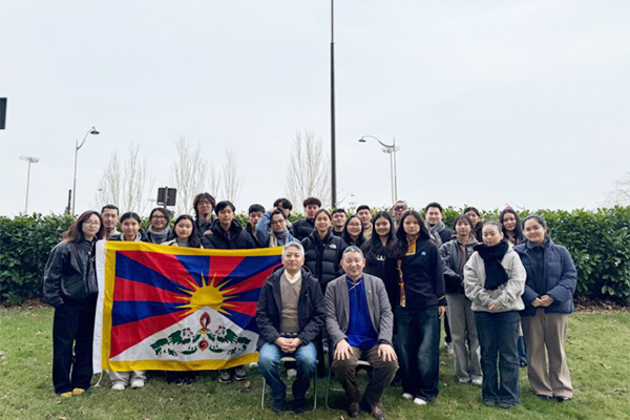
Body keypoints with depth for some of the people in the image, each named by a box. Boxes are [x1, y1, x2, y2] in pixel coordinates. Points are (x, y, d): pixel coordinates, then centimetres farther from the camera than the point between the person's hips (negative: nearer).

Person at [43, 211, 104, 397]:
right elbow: (51, 275, -6)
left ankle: (81, 382, 23)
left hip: (90, 303, 4)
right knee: (64, 345, 4)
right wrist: (55, 299, -9)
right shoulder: (65, 248, -8)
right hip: (68, 303, -4)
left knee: (86, 343, 11)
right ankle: (62, 385, 17)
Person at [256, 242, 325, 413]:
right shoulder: (270, 282, 4)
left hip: (303, 337, 0)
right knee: (266, 359, -28)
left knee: (308, 360, -29)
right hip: (275, 336, 1)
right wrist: (277, 338, -12)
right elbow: (261, 314, 2)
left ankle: (299, 395, 5)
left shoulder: (312, 283, 3)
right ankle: (278, 394, 5)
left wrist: (300, 339, -13)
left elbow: (319, 316, -1)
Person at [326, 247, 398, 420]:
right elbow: (330, 317, -2)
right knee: (342, 362, -33)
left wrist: (385, 341, -14)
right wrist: (340, 340, -21)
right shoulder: (333, 286, 6)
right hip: (349, 339, -1)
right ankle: (353, 399, 3)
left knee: (390, 362, -27)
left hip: (374, 339, 2)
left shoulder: (377, 283, 9)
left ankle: (372, 400, 5)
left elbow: (386, 313, 3)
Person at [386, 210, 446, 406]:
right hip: (403, 305, 3)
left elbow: (437, 274, 1)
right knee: (405, 348, 8)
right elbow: (391, 274, 10)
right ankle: (410, 387, 23)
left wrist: (441, 301, -2)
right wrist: (393, 301, 6)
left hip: (427, 305, -3)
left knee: (426, 349, -1)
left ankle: (427, 391, 13)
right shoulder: (397, 248, 7)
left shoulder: (430, 246, 0)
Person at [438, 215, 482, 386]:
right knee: (457, 335, 6)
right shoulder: (446, 248, 8)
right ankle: (462, 373, 17)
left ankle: (476, 372, 15)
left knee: (475, 334, 4)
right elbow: (444, 268, -4)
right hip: (454, 294, 1)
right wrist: (461, 280, -15)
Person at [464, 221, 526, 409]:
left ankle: (508, 395, 16)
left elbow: (517, 281, -8)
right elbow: (470, 283, -2)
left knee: (509, 354, 5)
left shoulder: (512, 256, 1)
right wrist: (486, 300, -14)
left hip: (508, 310, -2)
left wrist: (501, 301, -16)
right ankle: (489, 394, 20)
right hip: (483, 311, 2)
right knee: (488, 354, 9)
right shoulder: (476, 257, 6)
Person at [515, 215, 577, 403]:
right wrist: (531, 298, -17)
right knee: (534, 350, 8)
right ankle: (541, 388, 22)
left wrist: (553, 296, -14)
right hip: (530, 309, 0)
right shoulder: (517, 252, -1)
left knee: (557, 350, 10)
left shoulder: (560, 251, 3)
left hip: (556, 307, 0)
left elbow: (570, 277, -1)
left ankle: (561, 388, 24)